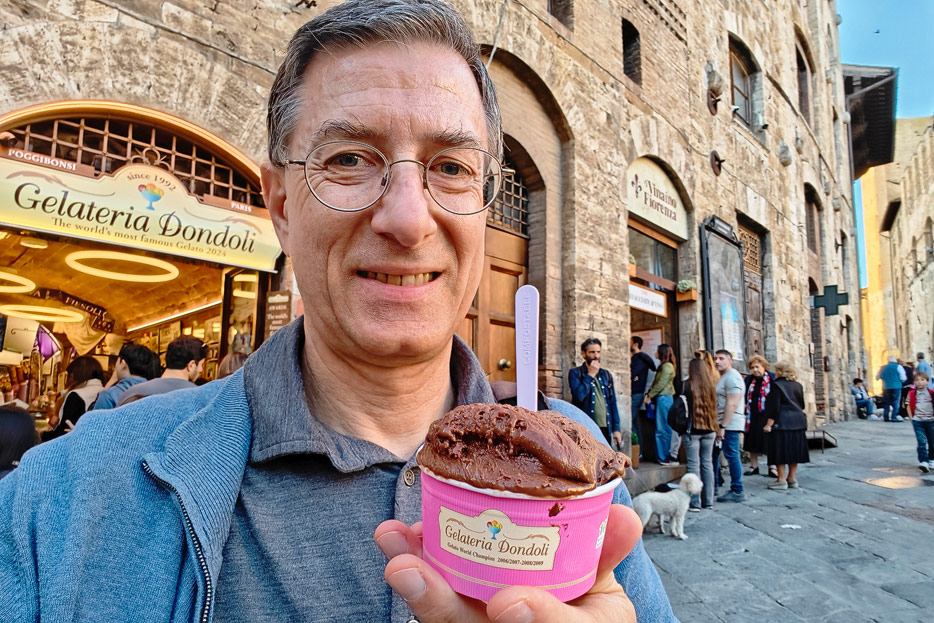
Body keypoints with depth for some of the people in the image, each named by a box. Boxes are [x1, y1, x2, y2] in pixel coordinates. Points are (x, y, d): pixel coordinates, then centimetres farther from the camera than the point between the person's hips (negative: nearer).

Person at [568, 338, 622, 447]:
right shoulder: (575, 373, 1)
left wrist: (616, 428, 10)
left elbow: (612, 403, 16)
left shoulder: (606, 374, 15)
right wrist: (590, 375, -7)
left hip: (605, 428, 5)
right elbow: (578, 395, -16)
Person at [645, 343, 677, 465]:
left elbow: (661, 384, -15)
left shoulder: (667, 366, -11)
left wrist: (649, 395, -9)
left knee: (663, 428, -4)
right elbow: (655, 383, 15)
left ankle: (666, 457, 2)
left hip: (664, 398, -9)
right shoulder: (662, 366, 18)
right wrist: (648, 394, 4)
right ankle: (664, 457, 14)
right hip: (661, 398, 9)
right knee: (661, 428, 10)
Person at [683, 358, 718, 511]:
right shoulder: (712, 385, 1)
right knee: (707, 463, 12)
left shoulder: (687, 385, -10)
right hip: (709, 429, 4)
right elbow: (715, 407, 9)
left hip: (692, 430, -4)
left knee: (694, 464, 0)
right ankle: (708, 500, 18)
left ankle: (695, 503, 1)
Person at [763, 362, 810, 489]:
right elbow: (802, 405, 15)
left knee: (780, 450, -2)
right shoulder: (798, 385, 10)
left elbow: (775, 407, -14)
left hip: (782, 422, -7)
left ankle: (781, 480, -1)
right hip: (798, 421, 7)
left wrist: (768, 424, -12)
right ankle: (792, 478, 18)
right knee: (793, 449, 12)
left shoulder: (777, 385, -9)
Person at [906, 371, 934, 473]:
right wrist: (911, 417, -1)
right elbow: (909, 406, 7)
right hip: (918, 421, -1)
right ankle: (923, 462, -15)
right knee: (922, 442, -10)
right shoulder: (912, 393, -1)